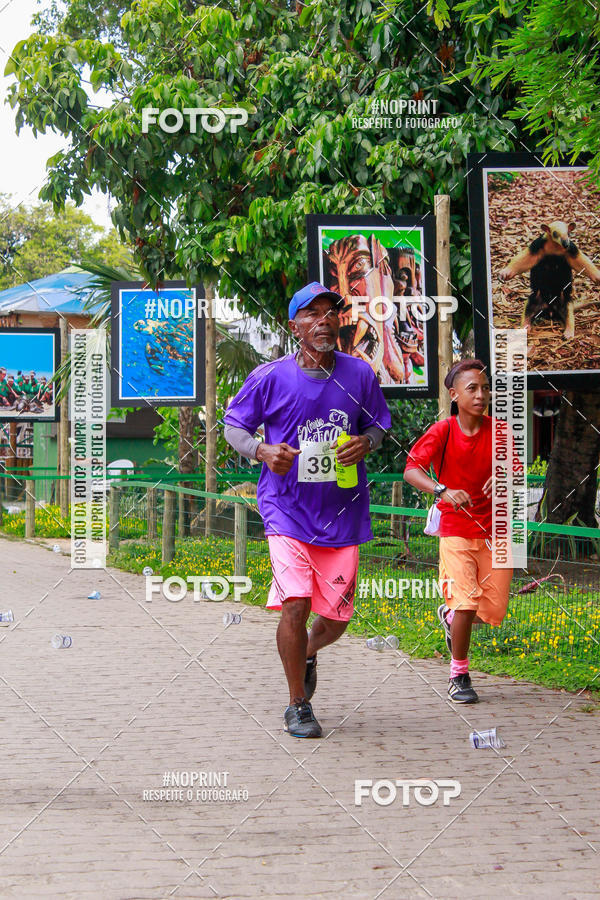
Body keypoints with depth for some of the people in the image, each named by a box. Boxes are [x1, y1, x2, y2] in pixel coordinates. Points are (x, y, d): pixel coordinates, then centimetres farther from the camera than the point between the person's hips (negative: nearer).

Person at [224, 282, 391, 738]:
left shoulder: (360, 374, 2)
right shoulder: (270, 377, -5)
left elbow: (379, 424, 16)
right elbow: (233, 425, 5)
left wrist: (365, 443, -7)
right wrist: (263, 451, -15)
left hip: (342, 511, 3)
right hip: (287, 508, -3)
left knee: (338, 616, 6)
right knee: (295, 604, -16)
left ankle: (308, 653, 44)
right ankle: (298, 706, 4)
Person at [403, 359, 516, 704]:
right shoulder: (442, 431, -8)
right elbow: (411, 470, -18)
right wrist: (442, 491, -37)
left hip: (494, 531, 3)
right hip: (457, 531, -3)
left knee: (494, 611, 0)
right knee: (466, 602, -16)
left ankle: (450, 615, 35)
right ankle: (459, 676, 5)